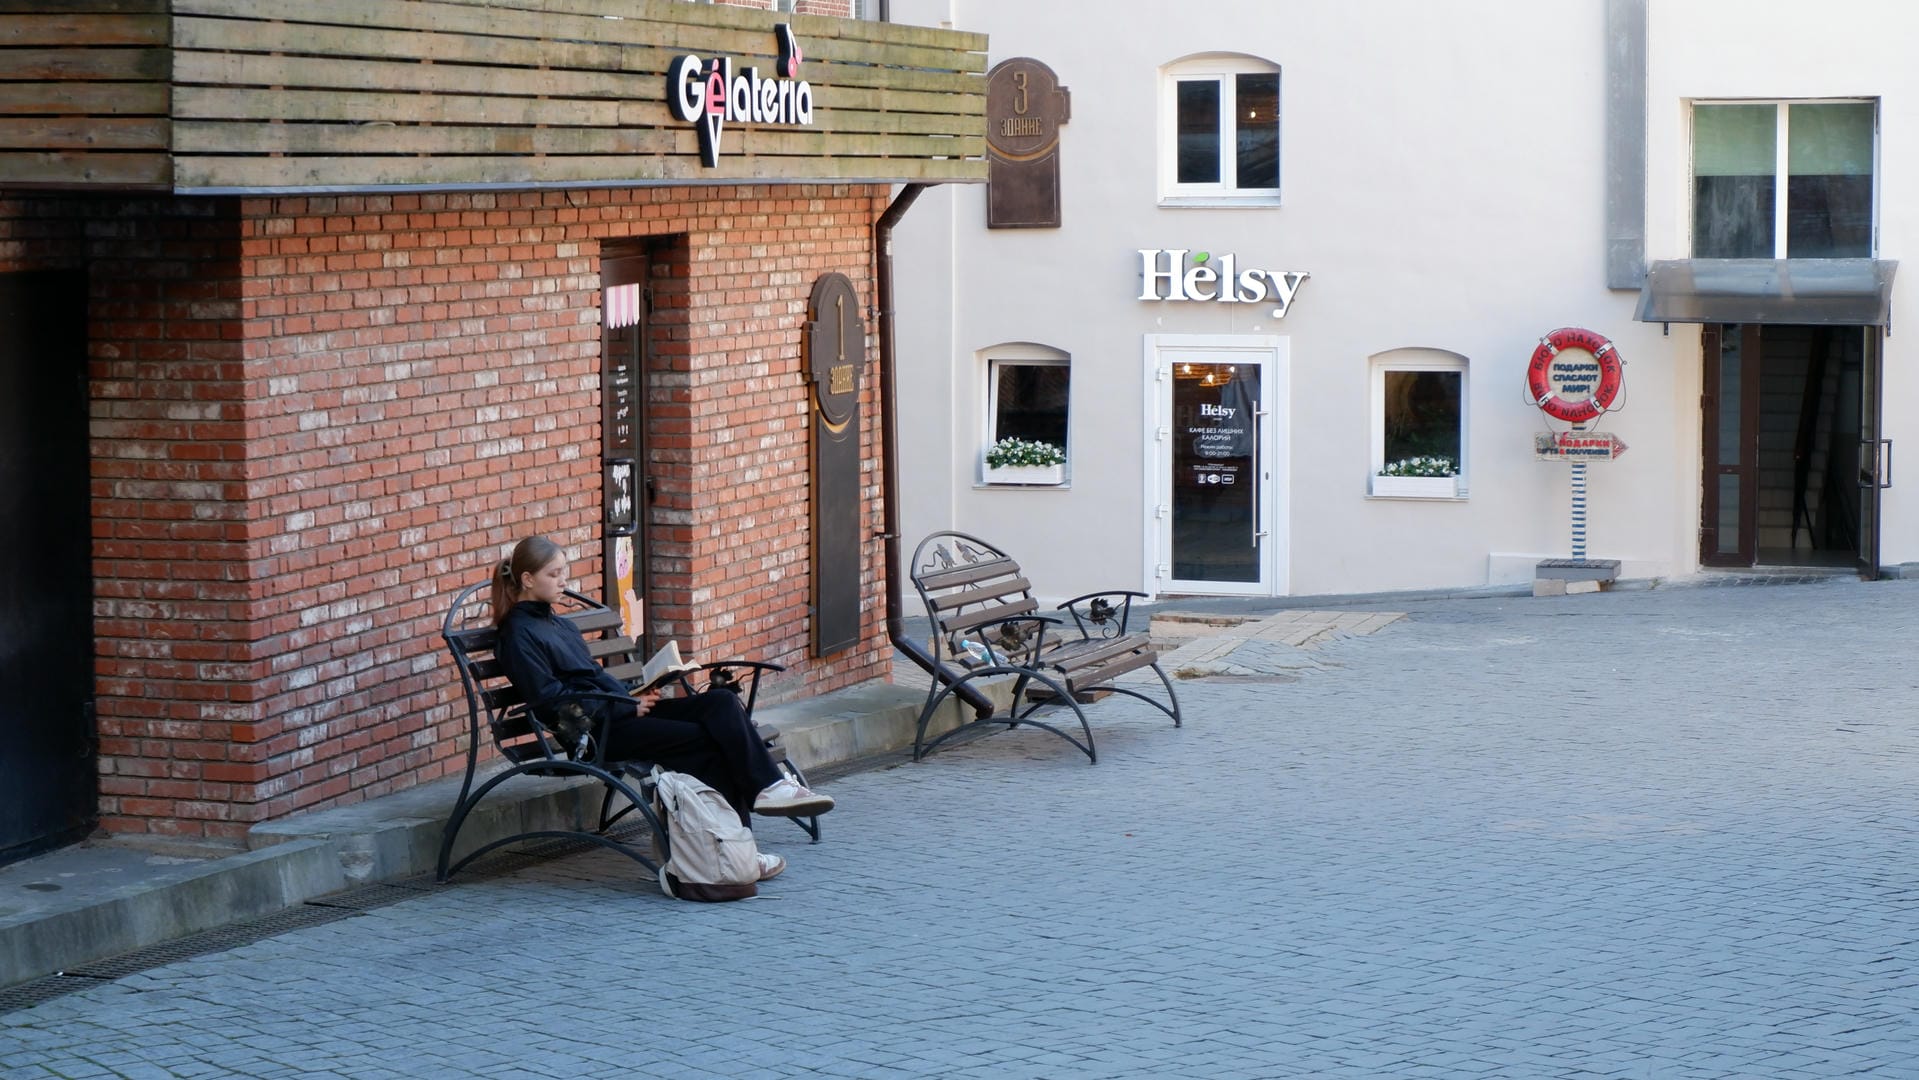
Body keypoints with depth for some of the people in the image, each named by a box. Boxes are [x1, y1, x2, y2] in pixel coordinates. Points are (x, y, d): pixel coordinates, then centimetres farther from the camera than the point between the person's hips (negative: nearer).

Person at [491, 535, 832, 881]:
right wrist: (629, 706, -13)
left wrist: (634, 697, 5)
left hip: (619, 712, 9)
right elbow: (553, 701, -15)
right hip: (594, 732, -9)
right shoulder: (518, 635, -7)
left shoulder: (556, 624, 22)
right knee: (712, 739, -22)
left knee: (722, 702, -12)